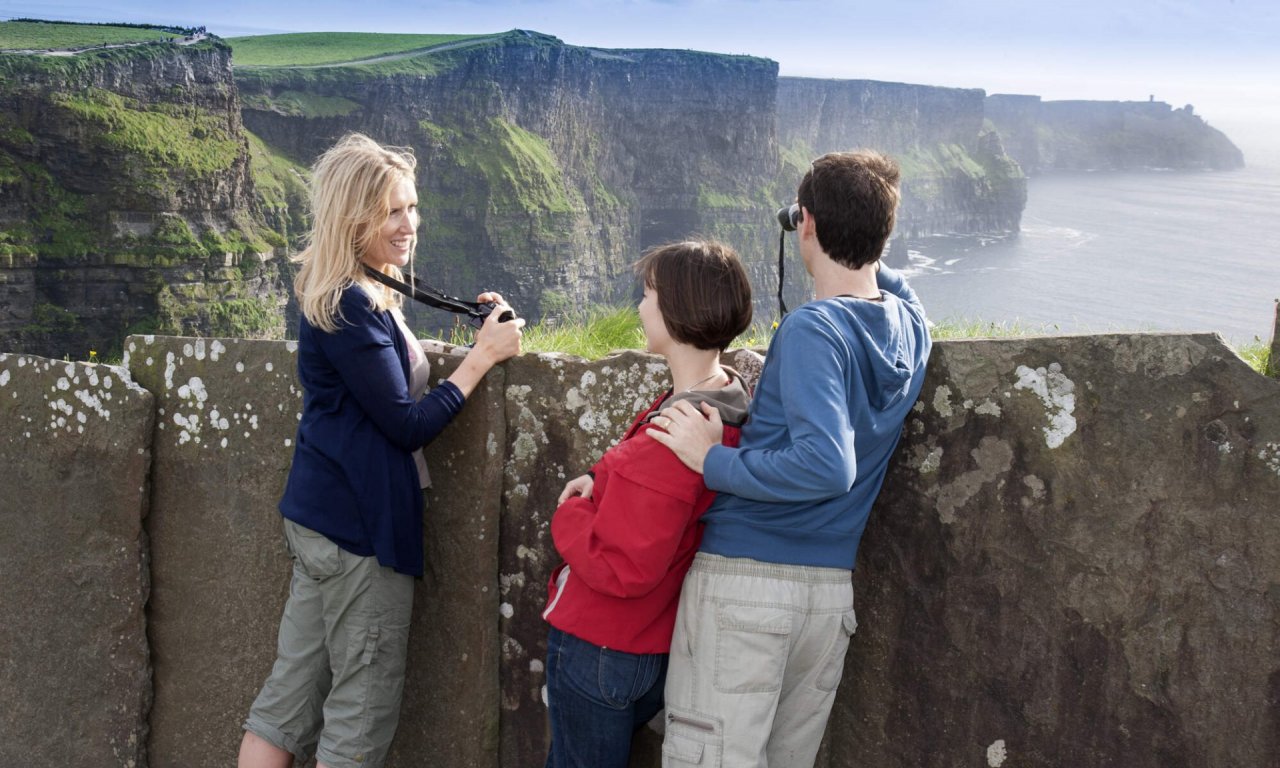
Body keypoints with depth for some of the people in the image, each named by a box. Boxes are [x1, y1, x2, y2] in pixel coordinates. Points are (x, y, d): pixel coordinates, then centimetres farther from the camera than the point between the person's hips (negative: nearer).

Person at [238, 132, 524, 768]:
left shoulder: (360, 296, 13)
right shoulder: (349, 307, -18)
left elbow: (393, 378, 16)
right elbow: (408, 423, -18)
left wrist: (478, 329, 7)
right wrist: (482, 356, -11)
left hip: (322, 518, 10)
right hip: (360, 525, -10)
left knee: (288, 699, 14)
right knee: (363, 714, 4)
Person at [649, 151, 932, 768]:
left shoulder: (813, 330, -16)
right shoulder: (910, 324, 7)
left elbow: (827, 463, -28)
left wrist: (713, 461, -19)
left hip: (745, 579, -7)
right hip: (832, 589, 8)